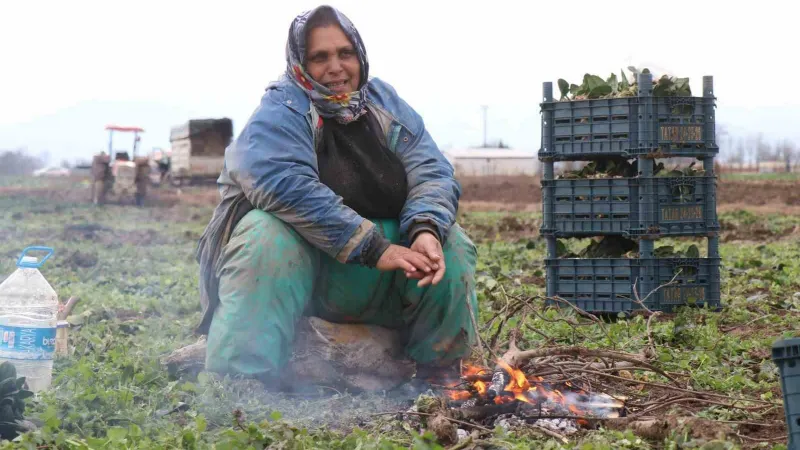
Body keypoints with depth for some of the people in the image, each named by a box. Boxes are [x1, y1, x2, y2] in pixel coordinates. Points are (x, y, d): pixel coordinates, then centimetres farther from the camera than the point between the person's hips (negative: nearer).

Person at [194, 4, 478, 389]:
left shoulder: (388, 107, 7)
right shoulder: (279, 114, -11)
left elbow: (432, 174, -2)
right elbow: (284, 186, -29)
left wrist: (426, 230, -27)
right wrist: (375, 249, -33)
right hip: (293, 266, -5)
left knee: (450, 245, -14)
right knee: (268, 235, -35)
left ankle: (442, 380, -2)